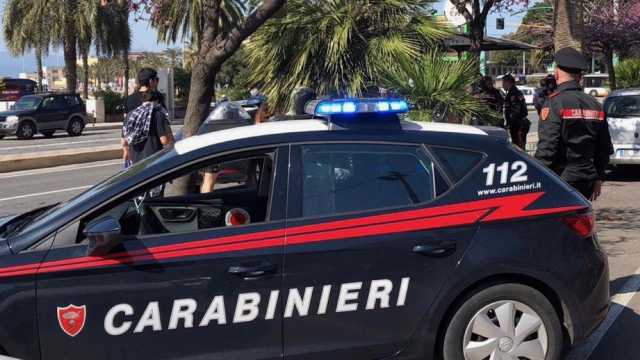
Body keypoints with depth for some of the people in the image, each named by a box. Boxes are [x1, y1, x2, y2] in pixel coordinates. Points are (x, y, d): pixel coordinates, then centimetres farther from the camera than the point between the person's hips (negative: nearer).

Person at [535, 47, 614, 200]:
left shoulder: (554, 103, -13)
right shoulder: (595, 105, 8)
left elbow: (547, 147, -18)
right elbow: (605, 148, 14)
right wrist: (598, 178, 23)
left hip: (562, 179, -7)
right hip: (587, 181, 7)